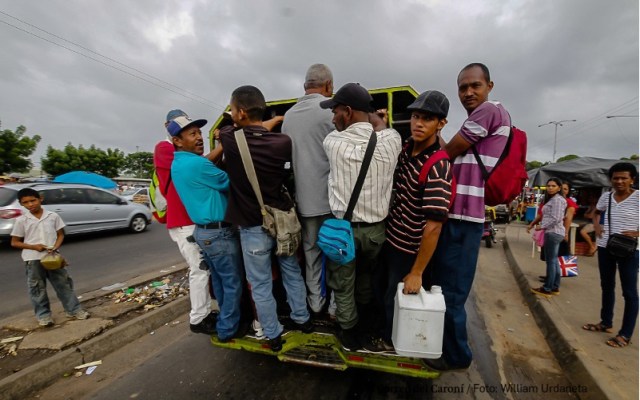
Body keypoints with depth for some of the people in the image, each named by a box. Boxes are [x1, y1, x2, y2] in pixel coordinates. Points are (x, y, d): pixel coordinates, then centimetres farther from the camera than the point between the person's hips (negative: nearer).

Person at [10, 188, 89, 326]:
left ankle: (74, 309, 16)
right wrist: (33, 246, -14)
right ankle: (43, 315, 24)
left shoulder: (53, 216, 0)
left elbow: (61, 234, 6)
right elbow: (14, 242, 2)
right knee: (37, 288, 10)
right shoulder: (21, 220, -2)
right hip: (33, 258, 0)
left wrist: (55, 247, -12)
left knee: (64, 283, 7)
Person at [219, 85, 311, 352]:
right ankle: (302, 319, 40)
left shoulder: (230, 140, -13)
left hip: (253, 227, -3)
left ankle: (273, 336, 30)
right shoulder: (283, 141, -10)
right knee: (292, 273, 21)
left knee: (260, 285, 14)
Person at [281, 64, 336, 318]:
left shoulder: (288, 115, 8)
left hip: (304, 197, 5)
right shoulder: (332, 109, -9)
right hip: (331, 195, -5)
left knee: (311, 250, 16)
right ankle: (337, 303, 23)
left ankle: (315, 301, 30)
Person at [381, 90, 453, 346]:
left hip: (408, 249, -8)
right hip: (388, 237, 8)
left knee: (395, 301, 14)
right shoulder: (406, 148, -2)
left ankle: (390, 343, 44)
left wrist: (417, 272, -22)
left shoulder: (438, 167, -27)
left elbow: (433, 226, -28)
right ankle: (380, 332, 54)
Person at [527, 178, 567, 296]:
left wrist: (541, 226, -12)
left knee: (550, 261, -5)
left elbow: (555, 219, -20)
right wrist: (532, 224, 12)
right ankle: (555, 287, 21)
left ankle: (547, 289, 1)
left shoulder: (557, 199, -12)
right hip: (554, 232, 11)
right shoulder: (552, 199, 20)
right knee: (554, 260, 14)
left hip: (553, 232, -11)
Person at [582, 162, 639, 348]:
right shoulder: (606, 196, 3)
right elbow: (596, 213, 22)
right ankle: (606, 323, 32)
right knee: (607, 286, 16)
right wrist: (596, 226, 5)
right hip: (605, 247, 5)